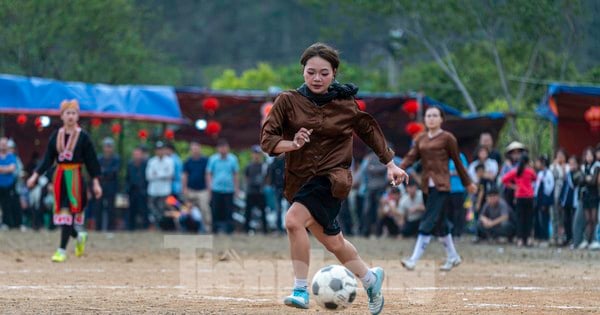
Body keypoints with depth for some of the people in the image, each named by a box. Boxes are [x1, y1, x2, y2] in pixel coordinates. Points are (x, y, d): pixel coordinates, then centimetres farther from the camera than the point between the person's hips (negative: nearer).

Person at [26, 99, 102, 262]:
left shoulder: (83, 137, -2)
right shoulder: (56, 136, 7)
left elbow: (91, 161, -1)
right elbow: (48, 159, 8)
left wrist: (96, 183, -5)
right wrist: (35, 175, -1)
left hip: (75, 177, -4)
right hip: (59, 177, 4)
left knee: (69, 213, -8)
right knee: (62, 211, 6)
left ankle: (62, 250, -6)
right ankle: (79, 237, 34)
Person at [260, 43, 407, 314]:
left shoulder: (345, 104, -2)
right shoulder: (288, 101, -3)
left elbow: (370, 131, 13)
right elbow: (267, 139, -5)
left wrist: (390, 164, 15)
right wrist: (292, 144, -24)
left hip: (333, 178, -3)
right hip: (299, 179, 3)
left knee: (294, 220, -27)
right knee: (333, 243, 13)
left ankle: (301, 290, -21)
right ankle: (370, 278, 39)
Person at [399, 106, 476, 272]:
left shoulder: (447, 138, -3)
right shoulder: (421, 138, 13)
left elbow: (457, 161, 3)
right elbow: (411, 156, 3)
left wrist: (467, 183, 10)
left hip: (440, 185, -7)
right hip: (426, 185, 7)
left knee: (429, 222, -13)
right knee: (440, 222, 14)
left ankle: (414, 260, -20)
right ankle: (453, 257, 27)